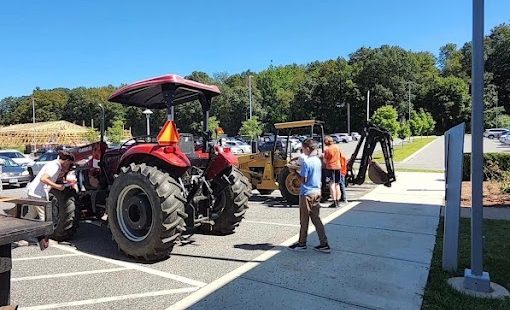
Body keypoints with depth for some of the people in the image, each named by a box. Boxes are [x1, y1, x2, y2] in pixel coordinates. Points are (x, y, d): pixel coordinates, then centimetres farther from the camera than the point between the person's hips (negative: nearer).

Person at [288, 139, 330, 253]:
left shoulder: (306, 162, -18)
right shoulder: (318, 160, 8)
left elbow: (303, 180, -18)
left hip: (307, 193, -8)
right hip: (317, 192, 8)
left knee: (304, 220, 6)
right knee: (316, 218, 13)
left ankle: (302, 243, 19)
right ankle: (324, 244, 13)